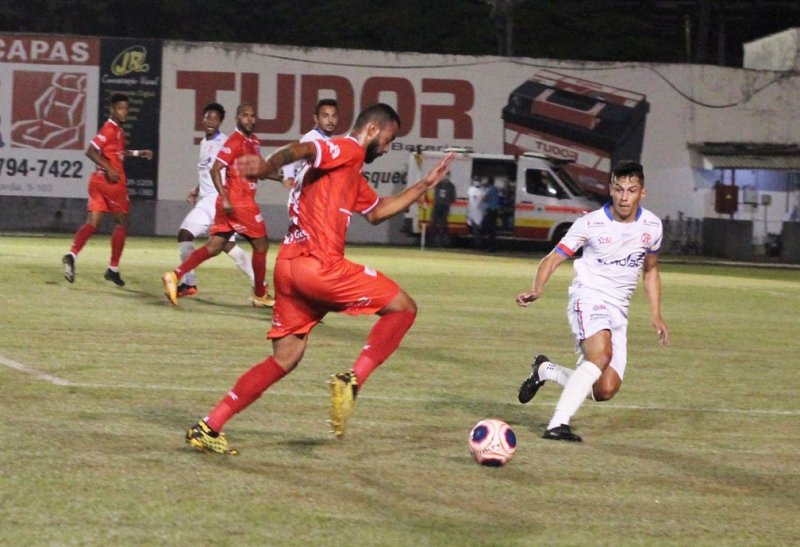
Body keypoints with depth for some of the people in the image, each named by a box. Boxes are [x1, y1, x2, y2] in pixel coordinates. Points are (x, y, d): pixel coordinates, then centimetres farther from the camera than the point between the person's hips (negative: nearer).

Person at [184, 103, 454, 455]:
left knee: (285, 358, 13)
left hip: (290, 267, 10)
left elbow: (377, 212, 42)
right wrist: (268, 165, -41)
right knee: (403, 307, 2)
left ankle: (207, 428, 6)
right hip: (318, 265, -10)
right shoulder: (349, 149, -2)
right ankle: (352, 381, -10)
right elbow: (304, 149, -22)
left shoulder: (353, 176, 27)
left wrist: (424, 185, 40)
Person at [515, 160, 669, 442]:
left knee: (605, 390, -6)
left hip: (618, 310, 5)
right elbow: (553, 258, -6)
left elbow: (650, 270, 21)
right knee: (602, 353, -35)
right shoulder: (591, 223, -9)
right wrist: (537, 290, -24)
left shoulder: (651, 226, 4)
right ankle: (559, 424, -37)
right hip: (589, 298, -5)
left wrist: (655, 313, 13)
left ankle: (546, 371, 19)